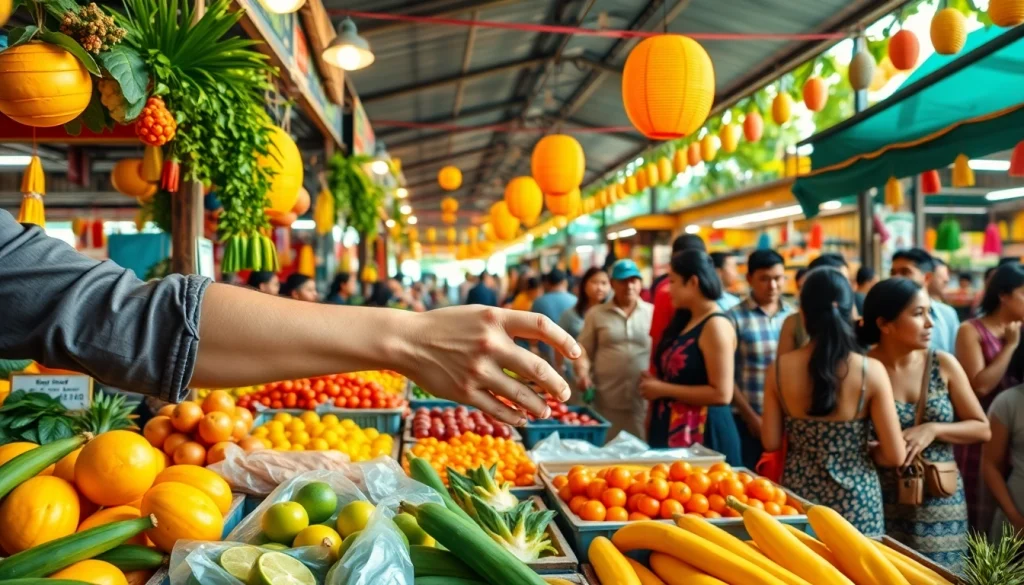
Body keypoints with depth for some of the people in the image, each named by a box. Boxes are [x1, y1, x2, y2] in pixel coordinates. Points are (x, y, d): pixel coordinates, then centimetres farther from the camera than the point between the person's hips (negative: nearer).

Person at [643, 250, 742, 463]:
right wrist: (654, 384, 7)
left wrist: (663, 389, -16)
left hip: (704, 434, -9)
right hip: (671, 429, 9)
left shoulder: (716, 325, -15)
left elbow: (722, 394, -21)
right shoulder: (684, 320, 13)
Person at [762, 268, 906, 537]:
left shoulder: (779, 368, -9)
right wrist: (859, 449, 7)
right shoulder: (871, 370, -15)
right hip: (856, 500, -2)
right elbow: (895, 456, -12)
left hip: (799, 492, 2)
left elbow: (771, 443, -1)